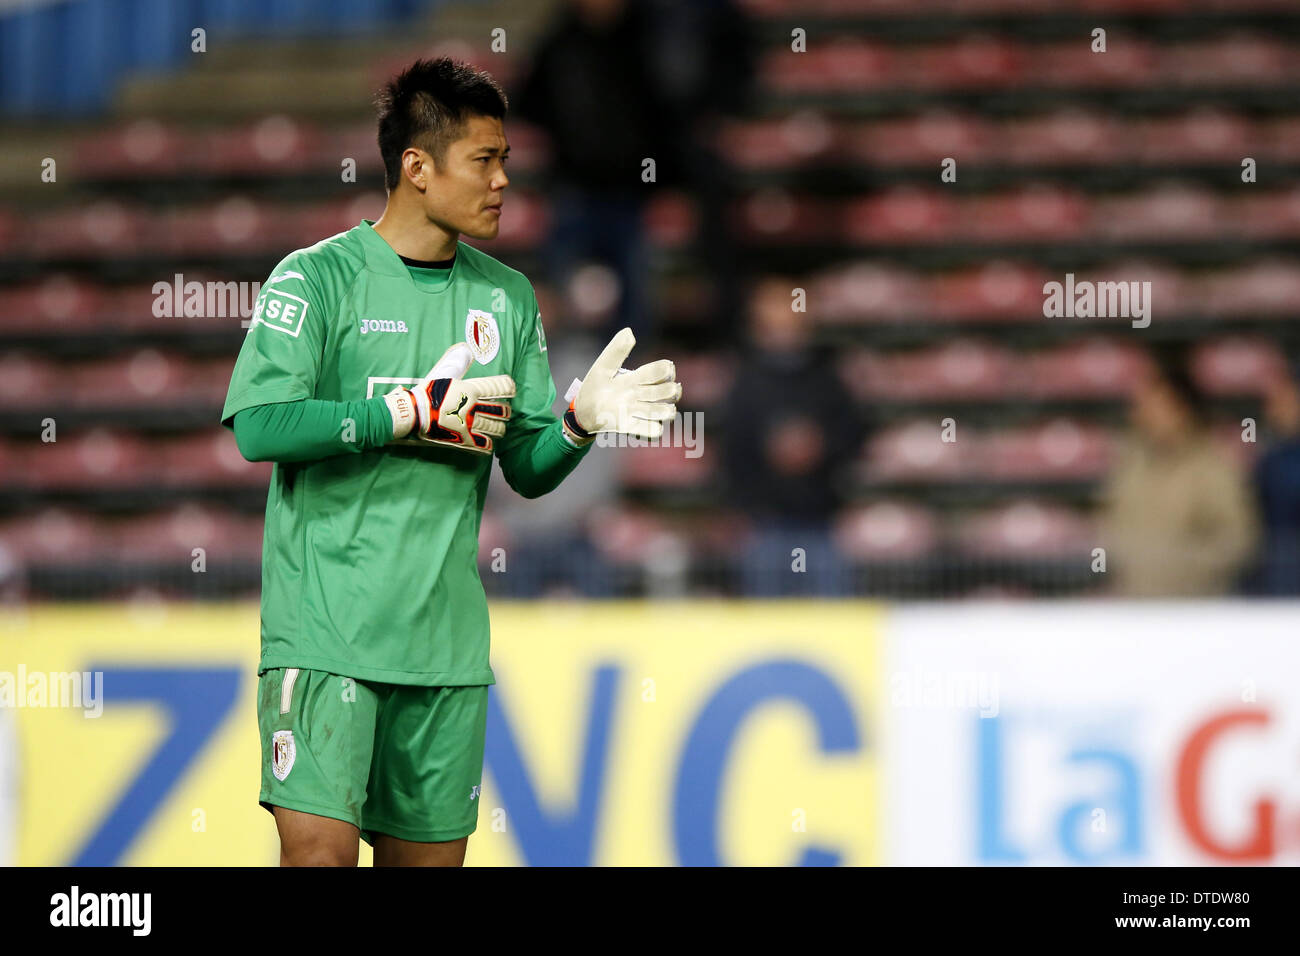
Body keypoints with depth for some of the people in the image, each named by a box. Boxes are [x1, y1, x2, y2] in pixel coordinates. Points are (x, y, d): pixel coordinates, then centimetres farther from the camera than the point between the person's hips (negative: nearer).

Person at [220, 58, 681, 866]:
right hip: (326, 625, -5)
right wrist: (415, 413, -15)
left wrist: (579, 424, -8)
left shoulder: (507, 298, 12)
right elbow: (259, 426, -16)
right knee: (319, 848, -16)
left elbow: (528, 470, 13)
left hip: (447, 639, 5)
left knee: (430, 853, 7)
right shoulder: (317, 277, -4)